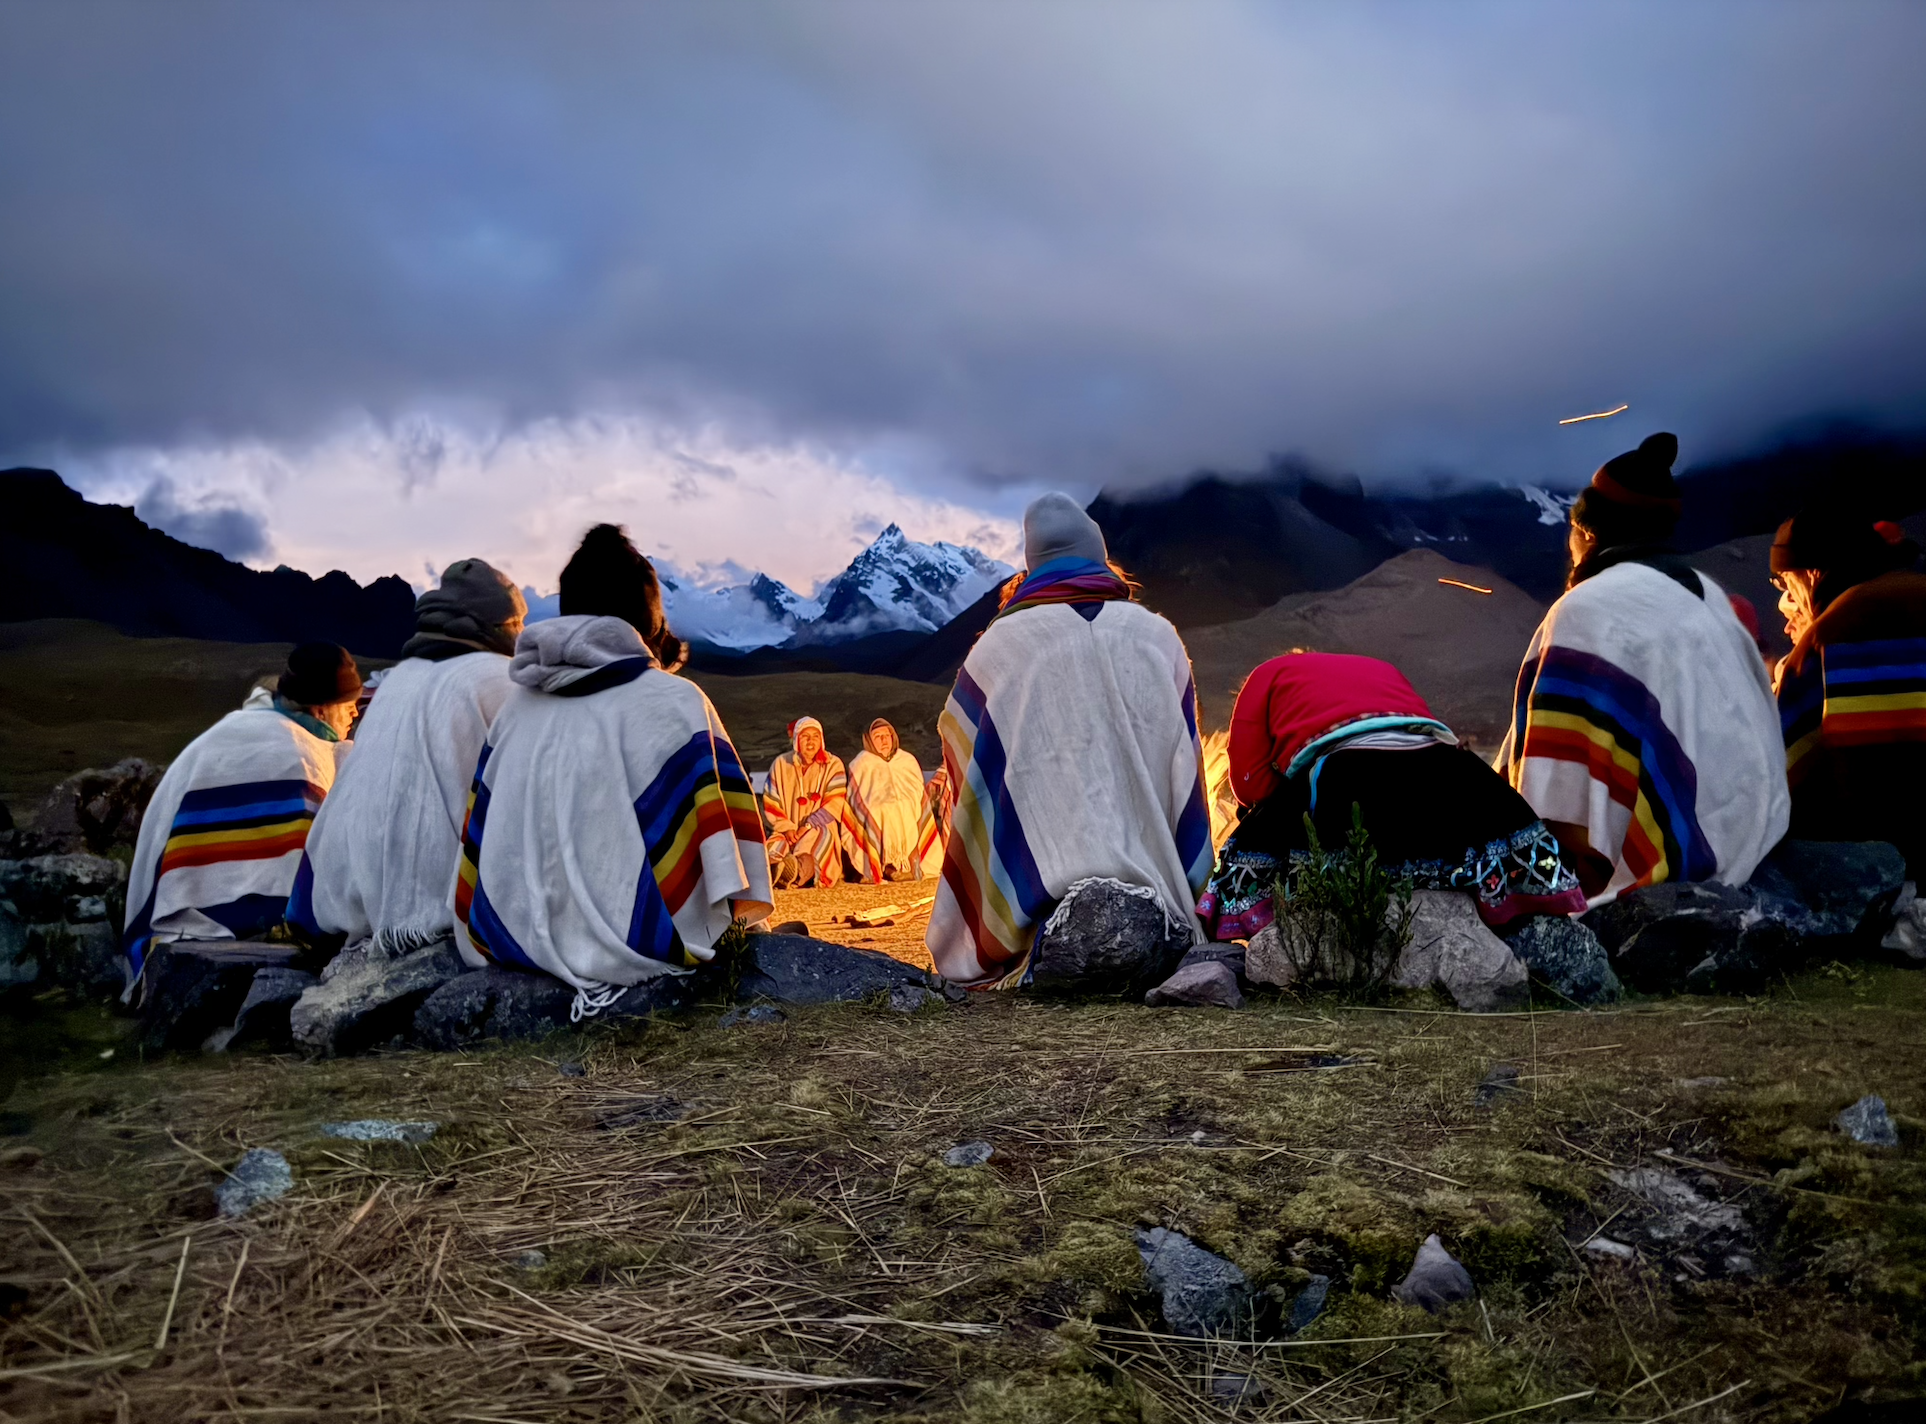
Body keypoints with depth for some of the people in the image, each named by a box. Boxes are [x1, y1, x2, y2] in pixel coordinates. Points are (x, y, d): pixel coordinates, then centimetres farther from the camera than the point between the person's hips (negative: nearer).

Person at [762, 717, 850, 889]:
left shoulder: (833, 765, 5)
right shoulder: (780, 764, 9)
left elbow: (834, 804, -4)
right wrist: (786, 827, -10)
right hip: (787, 831, 3)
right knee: (777, 846, -29)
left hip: (819, 830, -3)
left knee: (821, 835, -36)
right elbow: (770, 803, 6)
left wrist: (808, 826, -15)